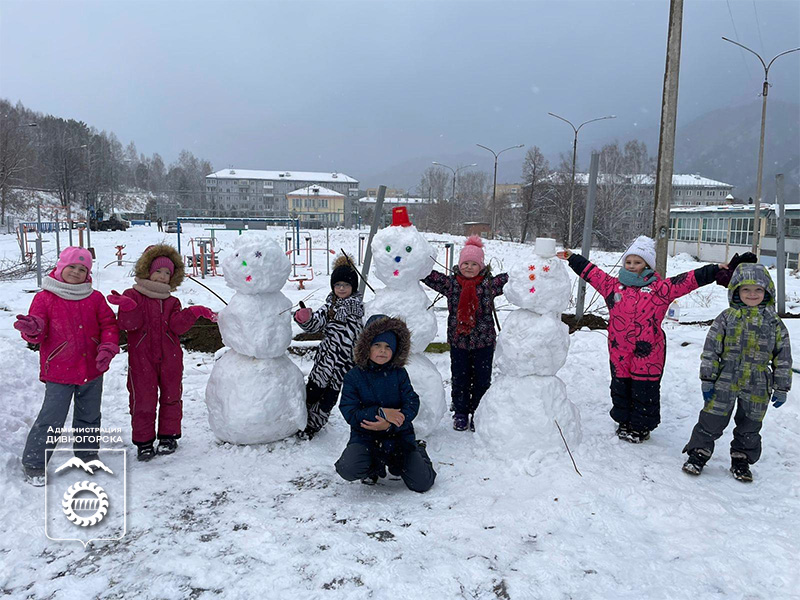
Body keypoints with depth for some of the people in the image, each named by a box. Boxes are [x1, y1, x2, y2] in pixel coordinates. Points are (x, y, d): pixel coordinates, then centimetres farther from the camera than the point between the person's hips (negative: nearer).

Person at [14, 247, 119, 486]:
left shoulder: (95, 298, 3)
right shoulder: (45, 298, -4)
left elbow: (109, 325, 4)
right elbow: (39, 332, -8)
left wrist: (108, 348, -13)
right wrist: (32, 329, -32)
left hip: (92, 371, 4)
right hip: (59, 373, -3)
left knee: (89, 416, 17)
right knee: (51, 419, -3)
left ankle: (87, 452, 36)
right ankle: (34, 464, 13)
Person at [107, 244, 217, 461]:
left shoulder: (171, 301, 11)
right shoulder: (133, 295, 0)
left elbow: (177, 325, -5)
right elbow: (128, 324, -14)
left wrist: (193, 313, -19)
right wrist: (127, 307, -32)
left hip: (169, 358, 3)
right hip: (141, 358, -3)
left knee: (170, 396, 10)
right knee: (143, 399, 0)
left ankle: (168, 436, 25)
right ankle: (144, 441, 14)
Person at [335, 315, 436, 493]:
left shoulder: (399, 374, -1)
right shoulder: (354, 376, -6)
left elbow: (412, 404, -9)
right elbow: (349, 413, -14)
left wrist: (390, 424, -26)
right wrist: (381, 412, -26)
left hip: (399, 436, 1)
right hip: (365, 437, -1)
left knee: (422, 483, -8)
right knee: (347, 469, -31)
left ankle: (418, 451, 26)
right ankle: (374, 467, 6)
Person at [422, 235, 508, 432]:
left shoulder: (490, 284, -3)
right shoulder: (451, 283, -1)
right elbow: (429, 275, -1)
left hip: (484, 342, -1)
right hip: (458, 340, 1)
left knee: (482, 380, 8)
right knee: (460, 379, 11)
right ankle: (460, 414, 27)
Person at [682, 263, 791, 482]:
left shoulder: (774, 323, 3)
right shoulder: (727, 317, -2)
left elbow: (783, 357, 6)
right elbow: (711, 349, -2)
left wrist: (781, 388, 4)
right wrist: (707, 379, -5)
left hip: (757, 388, 2)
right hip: (725, 382, -2)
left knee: (750, 427, 14)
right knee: (712, 420, 3)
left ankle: (741, 459, 30)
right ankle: (699, 452, 18)